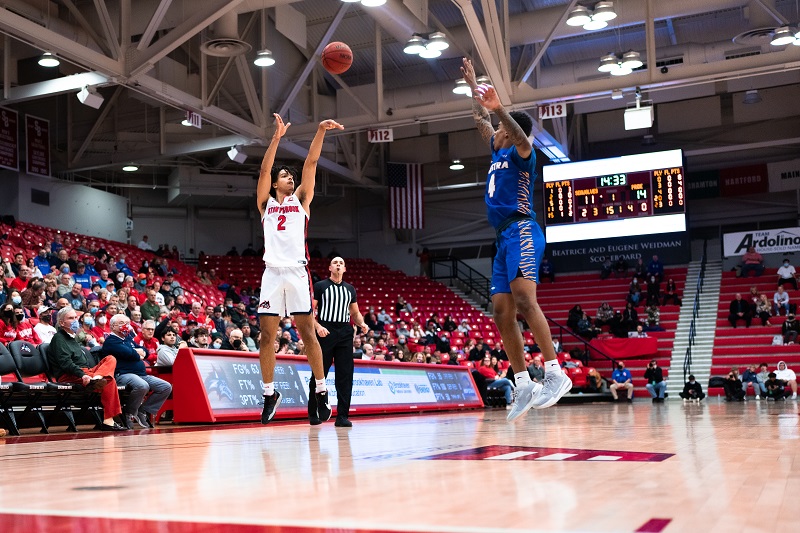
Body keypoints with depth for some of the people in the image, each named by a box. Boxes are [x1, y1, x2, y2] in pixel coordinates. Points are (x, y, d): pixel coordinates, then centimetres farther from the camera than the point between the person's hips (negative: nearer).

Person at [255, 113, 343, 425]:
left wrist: (321, 131, -3)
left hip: (297, 271, -1)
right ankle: (270, 393, 10)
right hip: (272, 272, 1)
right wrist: (277, 137, -5)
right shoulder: (265, 202, 17)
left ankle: (321, 391, 4)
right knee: (267, 334, 0)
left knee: (307, 332, -3)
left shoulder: (301, 199, 16)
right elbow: (265, 169, 4)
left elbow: (311, 162, 6)